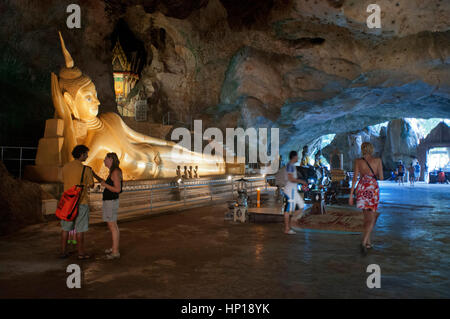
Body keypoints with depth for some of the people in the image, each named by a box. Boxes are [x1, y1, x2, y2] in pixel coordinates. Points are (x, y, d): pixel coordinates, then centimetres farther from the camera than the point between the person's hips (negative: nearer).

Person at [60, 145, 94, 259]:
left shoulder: (65, 167, 1)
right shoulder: (85, 169, -13)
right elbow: (91, 184, -3)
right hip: (81, 203, -5)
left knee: (66, 228, 14)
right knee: (80, 229, 4)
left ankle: (63, 252, 20)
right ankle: (81, 253, 12)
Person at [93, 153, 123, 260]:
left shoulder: (116, 172, -18)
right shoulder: (113, 172, 12)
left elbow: (118, 189, -22)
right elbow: (107, 183, 27)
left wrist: (105, 185, -14)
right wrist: (95, 175, 22)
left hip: (111, 201, -10)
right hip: (109, 201, 10)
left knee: (113, 226, -5)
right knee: (112, 225, 17)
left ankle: (116, 252, 1)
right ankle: (114, 247, 29)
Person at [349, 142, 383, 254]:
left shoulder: (358, 161, 2)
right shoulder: (377, 160, 0)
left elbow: (355, 178, -2)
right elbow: (381, 178, 1)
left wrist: (351, 194, 1)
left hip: (362, 188, 2)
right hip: (373, 189, -2)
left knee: (366, 217, 16)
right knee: (371, 219, 0)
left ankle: (368, 242, 24)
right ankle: (364, 242, -17)